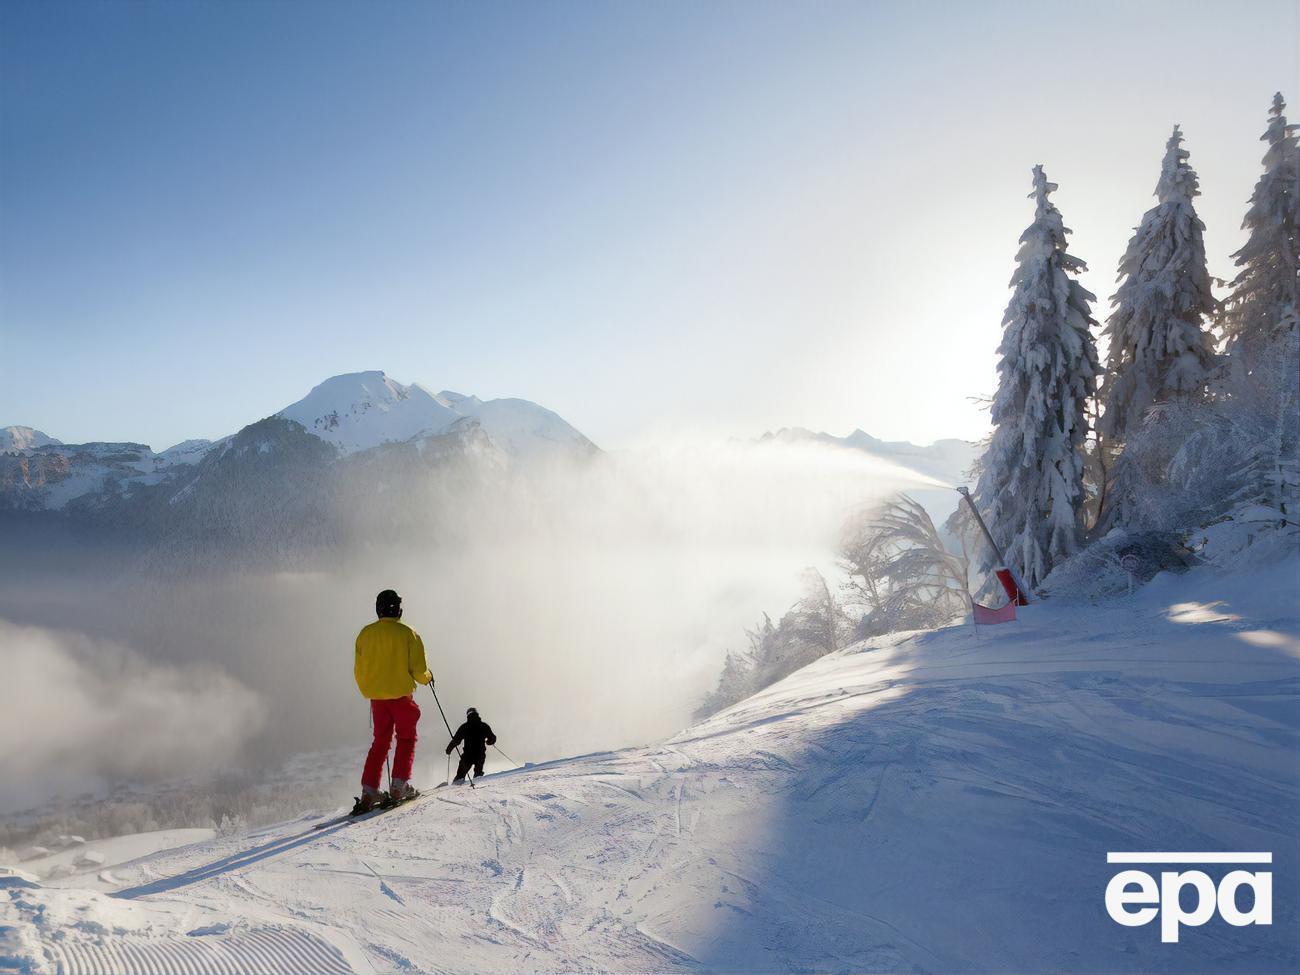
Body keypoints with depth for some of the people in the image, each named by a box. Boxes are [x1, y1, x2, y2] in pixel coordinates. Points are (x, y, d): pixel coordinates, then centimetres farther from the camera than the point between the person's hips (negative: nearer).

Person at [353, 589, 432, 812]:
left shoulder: (365, 634, 3)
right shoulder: (408, 633, -8)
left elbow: (358, 671, 9)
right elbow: (418, 670, -9)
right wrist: (427, 677, 13)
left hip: (376, 698, 4)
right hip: (401, 695, -3)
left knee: (380, 741, 14)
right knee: (406, 738, 13)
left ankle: (369, 790, 5)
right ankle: (399, 784, 2)